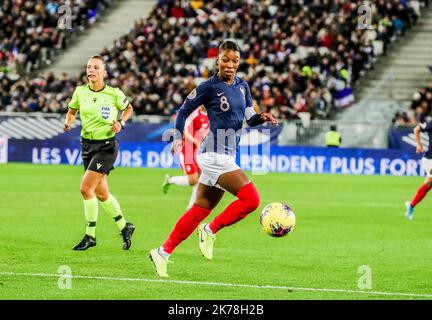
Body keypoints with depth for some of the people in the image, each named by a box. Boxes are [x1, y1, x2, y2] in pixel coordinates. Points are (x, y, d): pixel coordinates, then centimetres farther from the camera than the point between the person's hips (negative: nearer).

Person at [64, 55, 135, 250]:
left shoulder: (114, 93, -9)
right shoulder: (80, 91, 0)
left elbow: (128, 108, 10)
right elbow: (72, 111, 16)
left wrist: (121, 122, -8)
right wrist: (68, 123, -5)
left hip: (106, 145, -5)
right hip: (87, 144, 5)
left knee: (86, 188, -16)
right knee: (101, 193, 11)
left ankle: (90, 236, -5)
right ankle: (124, 227, 31)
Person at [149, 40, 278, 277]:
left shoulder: (242, 86, 11)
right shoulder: (209, 87, -9)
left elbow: (249, 119, 15)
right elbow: (183, 111, 1)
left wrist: (261, 117, -5)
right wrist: (178, 138, -8)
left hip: (227, 156, 8)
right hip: (215, 154, -8)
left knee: (201, 210, 10)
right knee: (251, 199, -18)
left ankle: (163, 253, 16)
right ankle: (210, 231, -2)